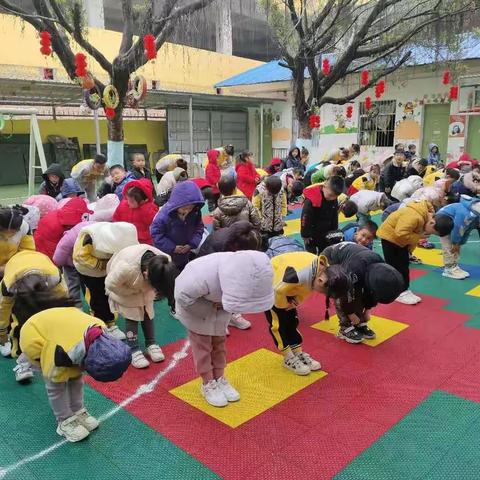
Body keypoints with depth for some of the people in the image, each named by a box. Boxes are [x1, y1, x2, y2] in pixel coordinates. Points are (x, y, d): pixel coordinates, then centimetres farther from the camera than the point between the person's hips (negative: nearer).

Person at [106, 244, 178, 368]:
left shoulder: (165, 263, -33)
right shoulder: (127, 267, -48)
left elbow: (162, 283, -9)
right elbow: (110, 284, -29)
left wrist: (148, 290, -20)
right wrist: (133, 291, -23)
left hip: (144, 287, 4)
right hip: (125, 289, -4)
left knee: (148, 314, 7)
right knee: (132, 317, -4)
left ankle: (151, 344, 22)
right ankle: (133, 350, 8)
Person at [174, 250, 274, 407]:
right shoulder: (203, 277, -46)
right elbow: (182, 297, -30)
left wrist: (224, 307, -21)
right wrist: (210, 308, -27)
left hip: (219, 303, 5)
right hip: (193, 302, -4)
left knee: (219, 341, 15)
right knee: (202, 343, 3)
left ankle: (219, 378, 30)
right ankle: (208, 384, 19)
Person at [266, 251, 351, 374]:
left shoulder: (325, 271, -15)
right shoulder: (299, 274, -44)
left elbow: (306, 288, 4)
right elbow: (278, 290, -32)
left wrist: (296, 301, -9)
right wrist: (283, 305, -13)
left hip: (286, 285, 8)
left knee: (292, 320, 10)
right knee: (279, 322, -6)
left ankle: (298, 354, 20)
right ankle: (289, 358, 6)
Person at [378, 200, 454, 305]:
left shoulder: (427, 217, -6)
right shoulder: (415, 217, -36)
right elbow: (400, 234, -38)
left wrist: (409, 249, 1)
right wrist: (418, 237, -26)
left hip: (400, 239, 9)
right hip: (390, 236, -9)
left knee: (404, 265, 11)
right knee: (395, 267, -4)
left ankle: (404, 290, 18)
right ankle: (400, 293, 3)